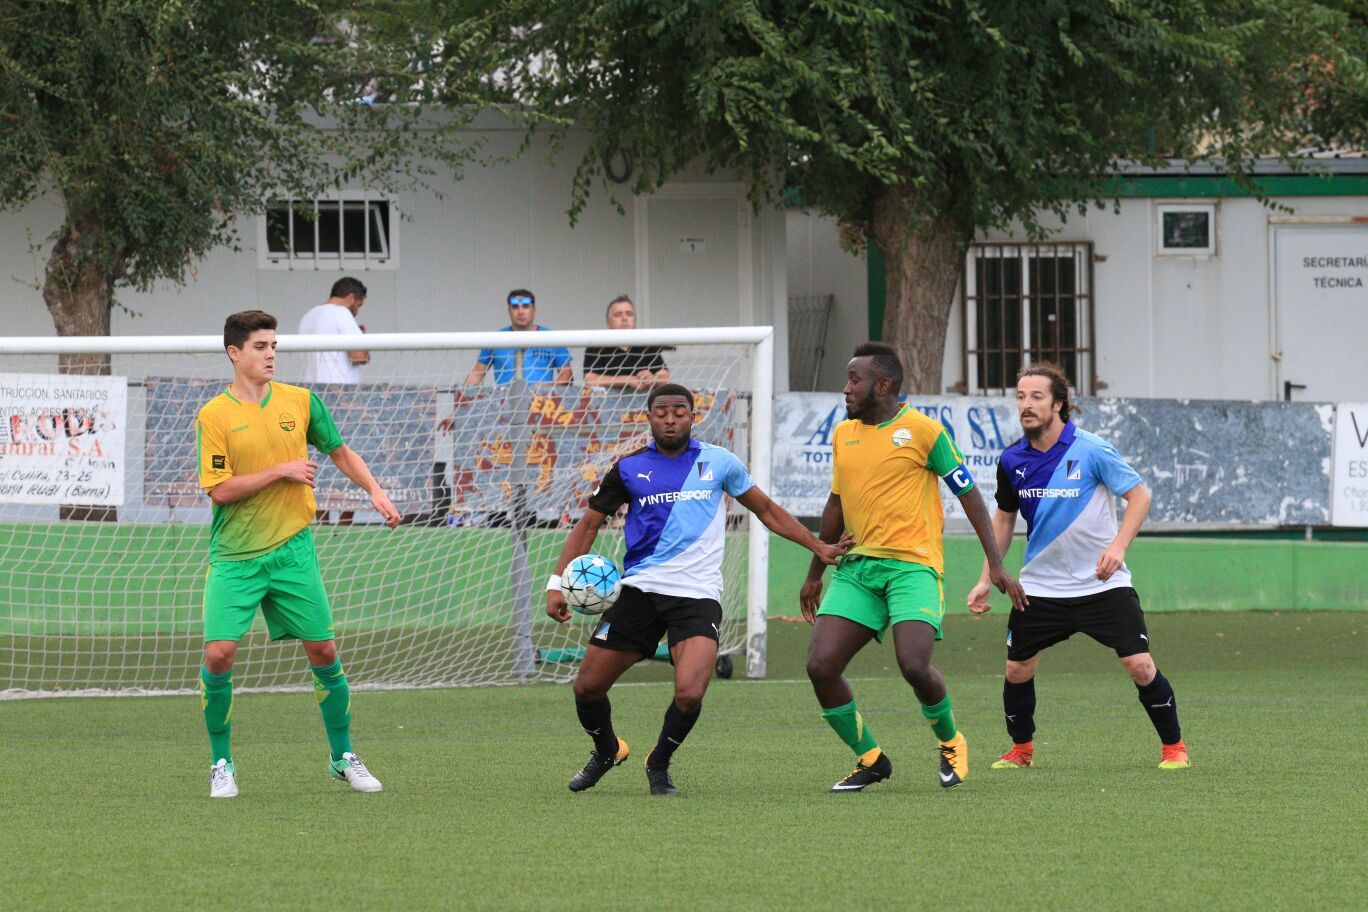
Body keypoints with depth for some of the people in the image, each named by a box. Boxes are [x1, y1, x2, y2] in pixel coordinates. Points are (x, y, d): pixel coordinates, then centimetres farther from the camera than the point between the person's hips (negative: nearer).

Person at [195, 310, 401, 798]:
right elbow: (220, 488, -12)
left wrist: (375, 490, 5)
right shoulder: (214, 415, -6)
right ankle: (221, 763, 5)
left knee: (323, 652, 3)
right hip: (235, 556, -3)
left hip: (291, 550, 3)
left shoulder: (301, 402, 4)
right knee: (219, 654, -13)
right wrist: (282, 471, -14)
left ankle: (343, 757, 20)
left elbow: (340, 451, 19)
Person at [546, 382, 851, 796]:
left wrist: (820, 548, 12)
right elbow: (589, 523, 11)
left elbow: (767, 510, 16)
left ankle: (659, 764, 8)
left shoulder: (719, 462, 4)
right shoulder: (630, 468, 4)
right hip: (639, 589, 2)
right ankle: (606, 750, 34)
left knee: (689, 694, -22)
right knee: (588, 688, 1)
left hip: (697, 595, -2)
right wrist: (557, 582, 2)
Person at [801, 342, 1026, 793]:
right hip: (857, 565, 6)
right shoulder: (843, 434, 14)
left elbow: (968, 493, 0)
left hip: (911, 564, -6)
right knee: (821, 666, -9)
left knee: (914, 665, -22)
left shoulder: (922, 430, -4)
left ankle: (951, 741, 9)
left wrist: (995, 563, -4)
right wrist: (815, 574, 28)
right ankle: (870, 759, 8)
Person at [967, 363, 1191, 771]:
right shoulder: (1012, 461, -1)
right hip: (1041, 585, 4)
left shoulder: (1092, 450, -14)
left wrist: (1118, 545, -24)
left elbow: (1139, 495, -9)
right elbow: (1004, 518, 14)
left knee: (1139, 665, -11)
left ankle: (1173, 747, 7)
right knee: (1017, 669, -1)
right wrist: (987, 579, 9)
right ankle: (1021, 749, 22)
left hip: (1103, 582, -3)